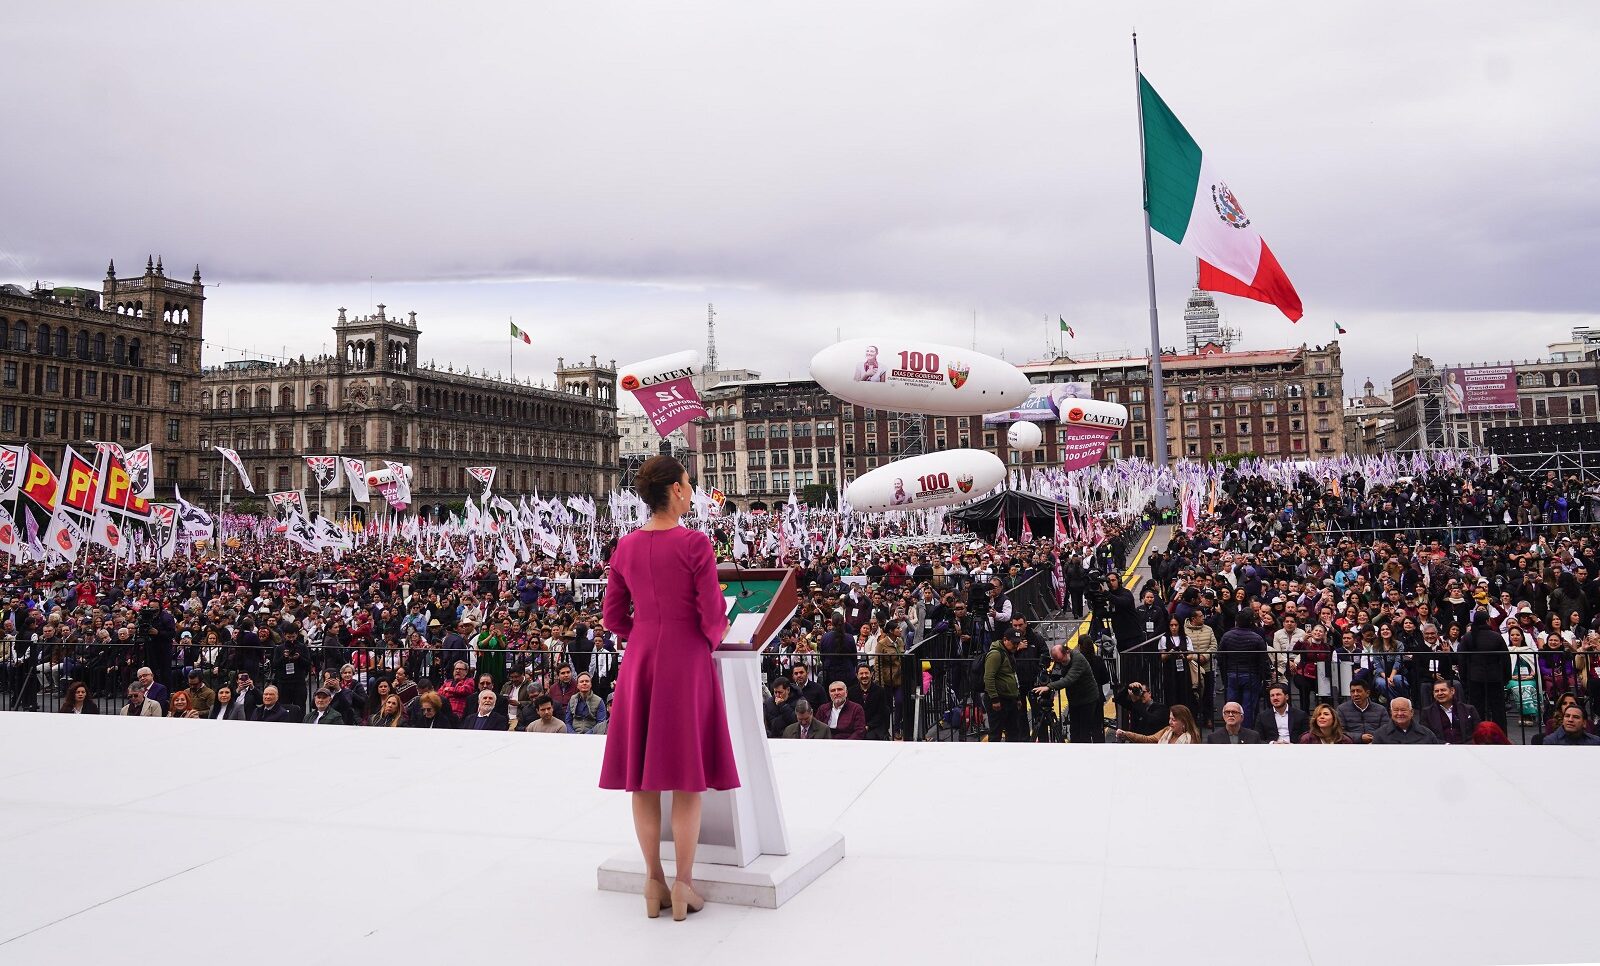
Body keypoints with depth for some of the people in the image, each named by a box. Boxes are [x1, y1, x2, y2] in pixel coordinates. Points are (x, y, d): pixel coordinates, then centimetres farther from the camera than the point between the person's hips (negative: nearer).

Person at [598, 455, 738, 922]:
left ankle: (654, 883, 19)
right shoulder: (695, 543, -12)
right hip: (687, 661, -4)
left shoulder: (625, 547, 3)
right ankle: (683, 887, 10)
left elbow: (613, 617, 8)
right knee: (687, 777, 5)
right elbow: (713, 618, -12)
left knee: (642, 776, 11)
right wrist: (710, 640, 10)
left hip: (638, 662, 5)